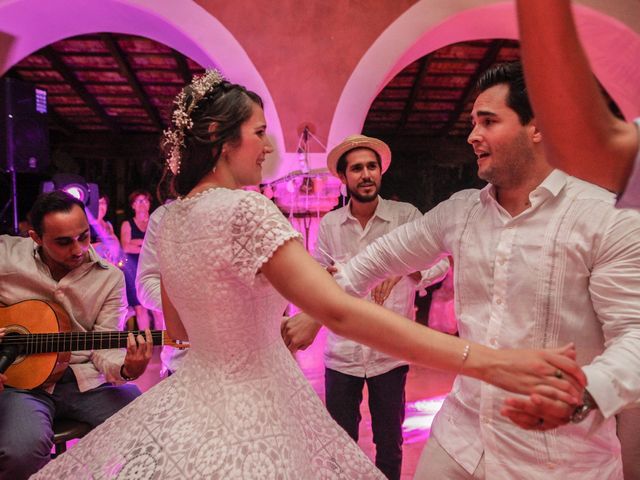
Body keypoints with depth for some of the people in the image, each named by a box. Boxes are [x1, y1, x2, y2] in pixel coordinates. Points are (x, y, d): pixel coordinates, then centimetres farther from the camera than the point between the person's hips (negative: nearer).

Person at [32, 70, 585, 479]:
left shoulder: (167, 219, 2)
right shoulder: (244, 208, -24)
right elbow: (341, 313, -33)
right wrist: (486, 359, -33)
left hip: (194, 397, 8)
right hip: (248, 411, -8)